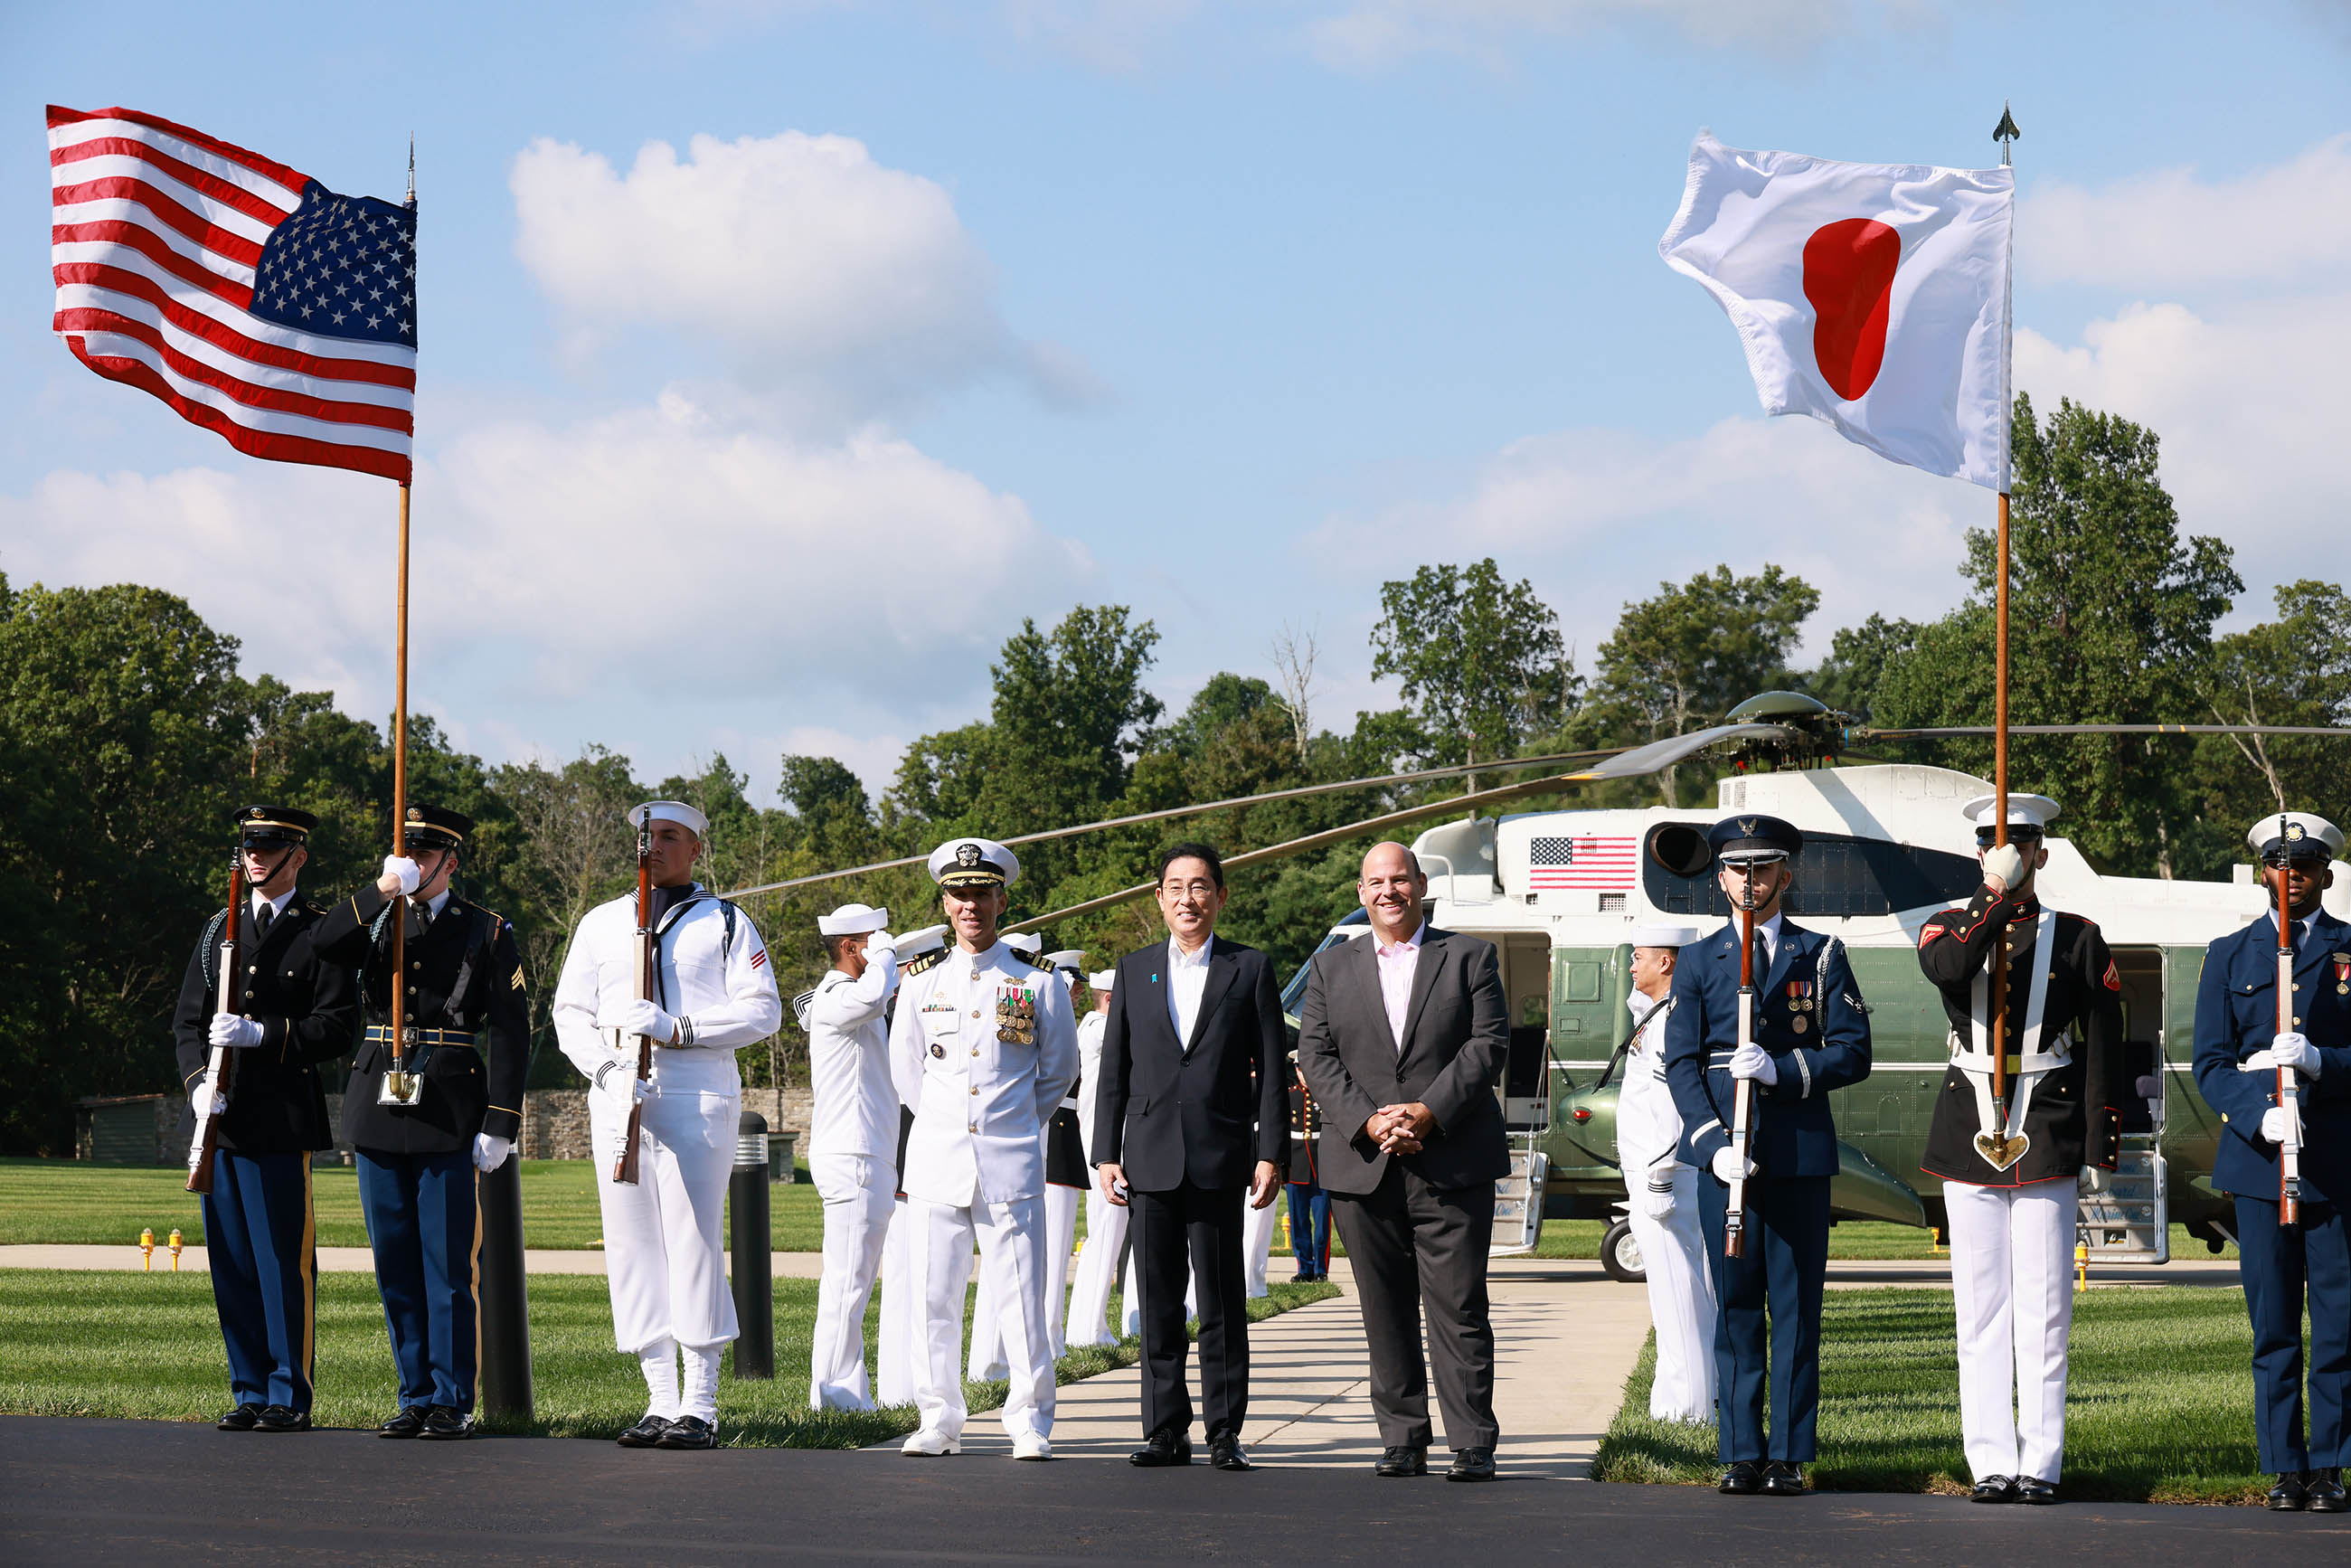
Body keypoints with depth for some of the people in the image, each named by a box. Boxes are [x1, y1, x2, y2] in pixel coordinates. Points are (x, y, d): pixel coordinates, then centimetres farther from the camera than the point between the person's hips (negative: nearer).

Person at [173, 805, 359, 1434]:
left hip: (283, 1119, -6)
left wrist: (262, 1035, -17)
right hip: (220, 1117, 6)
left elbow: (338, 1026, -5)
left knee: (283, 1260, -5)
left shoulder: (320, 934, 1)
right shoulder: (219, 931, 17)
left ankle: (289, 1398, 1)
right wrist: (198, 1081, -3)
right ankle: (250, 1391, 15)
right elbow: (188, 1019, 15)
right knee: (230, 1262, 7)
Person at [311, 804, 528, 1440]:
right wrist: (382, 890, -16)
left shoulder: (487, 932, 3)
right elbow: (324, 945, -8)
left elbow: (510, 1033, -2)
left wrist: (499, 1125, -9)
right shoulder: (374, 919, 14)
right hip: (379, 1108, 4)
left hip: (449, 1117, -4)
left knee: (448, 1266, -3)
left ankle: (452, 1404, 4)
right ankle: (416, 1399, 14)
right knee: (395, 1267, 7)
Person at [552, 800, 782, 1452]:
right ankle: (660, 1401, 6)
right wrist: (608, 1066, -7)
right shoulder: (600, 923, 17)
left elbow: (763, 1010, 0)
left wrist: (679, 1029, -13)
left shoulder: (726, 923, 8)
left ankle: (700, 1406, -6)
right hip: (617, 1097, 4)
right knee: (632, 1244, 1)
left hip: (699, 1095, -4)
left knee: (694, 1241, -9)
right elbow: (570, 1012, 13)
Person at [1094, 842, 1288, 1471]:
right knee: (1158, 1303, 4)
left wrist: (1271, 1154, -3)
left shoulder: (1250, 969, 6)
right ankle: (1165, 1431, 9)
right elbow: (1113, 1070, 11)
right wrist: (1106, 1154, 4)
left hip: (1220, 1159, -2)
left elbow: (1272, 1068, 4)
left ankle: (1225, 1433, 4)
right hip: (1151, 1160, 2)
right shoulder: (1135, 970, 12)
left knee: (1223, 1303, -1)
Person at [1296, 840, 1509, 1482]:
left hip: (1451, 1160, -2)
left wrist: (1429, 1112, -13)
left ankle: (1473, 1445, -2)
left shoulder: (1470, 957, 8)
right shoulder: (1330, 968, 14)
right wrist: (1367, 1122, -10)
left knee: (1459, 1307, -5)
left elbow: (1489, 1044, -1)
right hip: (1362, 1164, 2)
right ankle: (1403, 1440, 11)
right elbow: (1316, 1057, 5)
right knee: (1386, 1311, 4)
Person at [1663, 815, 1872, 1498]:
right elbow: (1681, 1063, 4)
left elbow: (1853, 1053, 3)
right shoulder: (1698, 961, 10)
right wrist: (1714, 1144, -9)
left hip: (1800, 1153, -1)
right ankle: (1742, 1453, 6)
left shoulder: (1821, 955, 8)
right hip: (1725, 1153, 1)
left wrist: (1781, 1069, -13)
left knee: (1797, 1307, -1)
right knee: (1734, 1307, 2)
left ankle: (1790, 1454, 3)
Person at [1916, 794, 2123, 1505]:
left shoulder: (2078, 939, 7)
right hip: (1970, 1138, 1)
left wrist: (2100, 1149, 0)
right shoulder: (1949, 927, 9)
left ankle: (2040, 1464, 1)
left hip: (2048, 1139, -1)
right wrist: (1998, 896, -16)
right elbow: (1948, 968, -17)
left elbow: (2103, 1051, 5)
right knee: (1981, 1311, 2)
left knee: (2043, 1311, -2)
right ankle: (1992, 1463, 5)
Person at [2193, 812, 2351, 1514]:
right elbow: (2211, 1062, 4)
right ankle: (2286, 1468, 7)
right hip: (2258, 1159, 1)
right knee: (2273, 1324, 1)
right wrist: (2260, 1116, -13)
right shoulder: (2230, 955, 11)